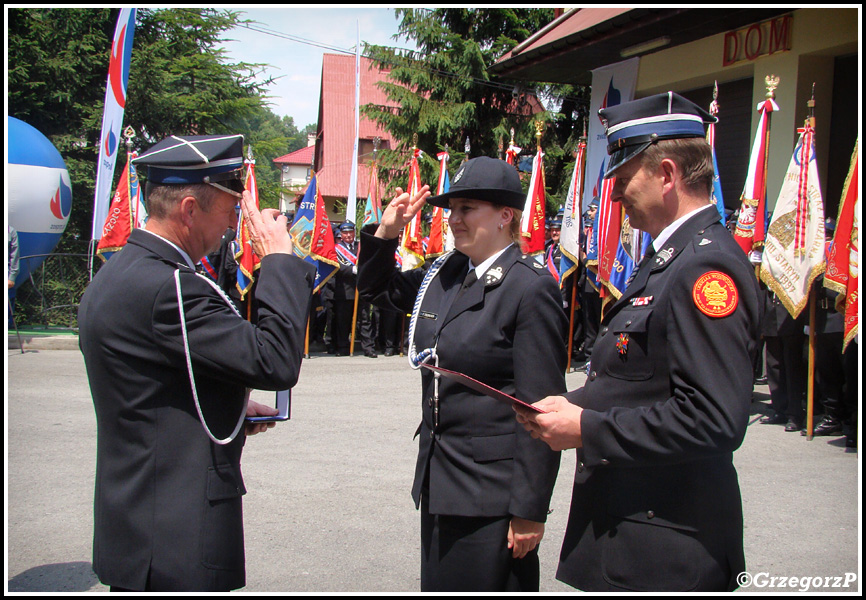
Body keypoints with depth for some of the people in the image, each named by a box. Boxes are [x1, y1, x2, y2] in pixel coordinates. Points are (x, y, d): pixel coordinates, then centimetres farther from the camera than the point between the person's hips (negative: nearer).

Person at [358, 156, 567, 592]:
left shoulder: (531, 287, -14)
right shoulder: (444, 275, 7)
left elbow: (541, 407, -16)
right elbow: (378, 290, 25)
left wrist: (529, 509, -17)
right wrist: (384, 234, 5)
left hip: (493, 495, -7)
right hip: (439, 483, 8)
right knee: (440, 585, 17)